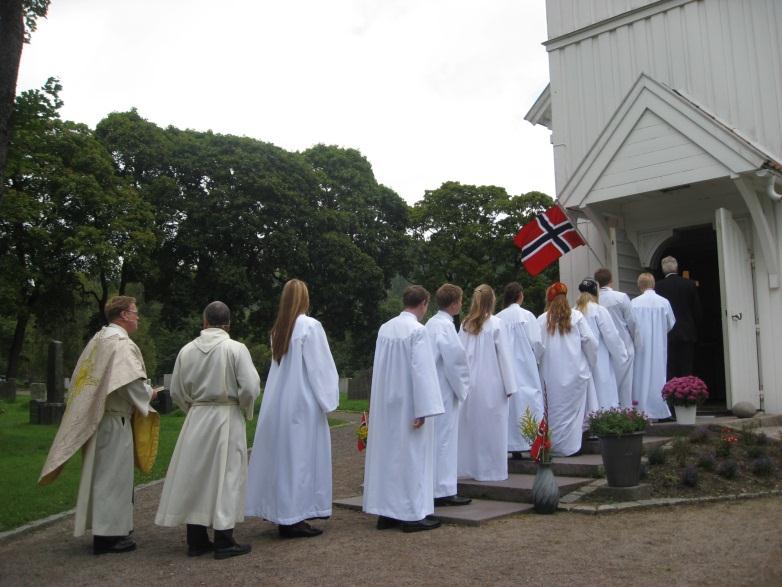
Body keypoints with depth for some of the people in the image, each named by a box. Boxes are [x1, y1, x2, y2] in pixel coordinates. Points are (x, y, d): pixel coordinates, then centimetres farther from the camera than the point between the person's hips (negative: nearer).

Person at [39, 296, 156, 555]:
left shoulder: (99, 339, 12)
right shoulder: (121, 344, -17)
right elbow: (134, 385, -23)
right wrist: (150, 394, -3)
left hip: (97, 416, 9)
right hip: (114, 419, -9)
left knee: (102, 473, 16)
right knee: (113, 474, -1)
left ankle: (103, 526, 27)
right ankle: (109, 534, 6)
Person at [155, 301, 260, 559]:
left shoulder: (187, 350, 0)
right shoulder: (236, 349, -11)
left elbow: (176, 391, 5)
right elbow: (250, 387, -14)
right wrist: (245, 411, 4)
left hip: (197, 419, 4)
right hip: (228, 419, -3)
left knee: (195, 476, 10)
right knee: (225, 476, 4)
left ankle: (196, 540, 17)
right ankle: (223, 541, 8)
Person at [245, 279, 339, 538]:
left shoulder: (278, 329, 8)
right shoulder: (310, 326, -11)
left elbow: (280, 366, 12)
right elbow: (321, 367, -12)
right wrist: (327, 401, -4)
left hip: (277, 404, 7)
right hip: (303, 403, -7)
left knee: (281, 456, 11)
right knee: (301, 457, -1)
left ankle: (282, 515, 18)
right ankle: (294, 518, 3)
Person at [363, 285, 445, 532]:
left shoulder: (385, 328, 7)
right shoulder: (417, 330, -14)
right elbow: (421, 370, -17)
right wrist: (423, 410, -16)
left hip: (385, 403, 7)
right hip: (408, 403, -7)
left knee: (387, 454, 11)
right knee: (411, 456, 1)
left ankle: (386, 513, 18)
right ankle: (412, 514, 6)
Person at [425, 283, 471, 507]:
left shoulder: (431, 323, 12)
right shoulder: (445, 325, -16)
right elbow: (454, 360, -18)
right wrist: (462, 387, -6)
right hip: (445, 391, -9)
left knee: (437, 439, 15)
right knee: (444, 439, -3)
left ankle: (434, 487, 22)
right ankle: (443, 491, 3)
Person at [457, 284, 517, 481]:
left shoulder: (465, 325, 4)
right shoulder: (496, 324, -9)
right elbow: (504, 355, -8)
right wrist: (510, 385, -4)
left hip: (470, 383, 4)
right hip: (491, 384, -4)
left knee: (470, 426, 10)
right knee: (492, 426, 3)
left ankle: (470, 467, 18)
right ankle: (491, 469, 8)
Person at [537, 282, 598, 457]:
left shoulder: (542, 320, 1)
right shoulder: (576, 316, 2)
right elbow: (590, 341, -1)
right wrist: (591, 364, 12)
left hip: (551, 374, 0)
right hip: (575, 370, 0)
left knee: (555, 409, 7)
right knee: (574, 407, 7)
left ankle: (556, 445, 9)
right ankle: (572, 445, 7)